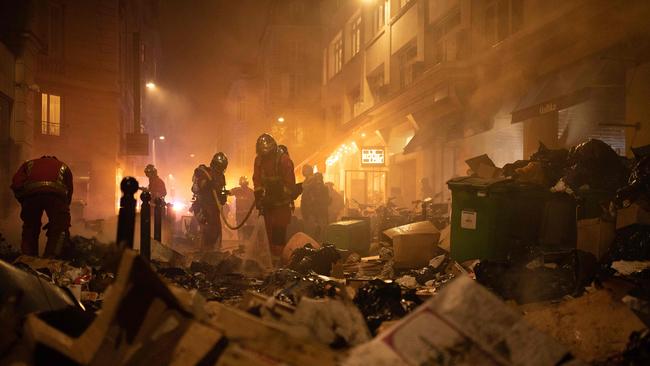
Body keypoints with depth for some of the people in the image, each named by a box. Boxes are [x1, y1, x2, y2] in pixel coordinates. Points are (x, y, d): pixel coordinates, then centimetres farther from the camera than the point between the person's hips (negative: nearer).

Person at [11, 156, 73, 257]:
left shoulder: (29, 164, 38)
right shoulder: (63, 166, 38)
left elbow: (16, 184, 17)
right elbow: (69, 193, 31)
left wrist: (23, 203, 25)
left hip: (30, 191, 1)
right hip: (56, 191, -1)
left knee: (29, 229, 21)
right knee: (59, 230, 14)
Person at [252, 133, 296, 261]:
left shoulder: (283, 159, -13)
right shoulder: (259, 160, 5)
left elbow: (290, 182, -13)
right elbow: (257, 180, 7)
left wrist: (288, 198, -16)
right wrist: (258, 197, -2)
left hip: (282, 202, -6)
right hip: (268, 202, 6)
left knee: (279, 230, -11)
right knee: (270, 230, 7)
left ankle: (280, 257, -9)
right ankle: (274, 256, 15)